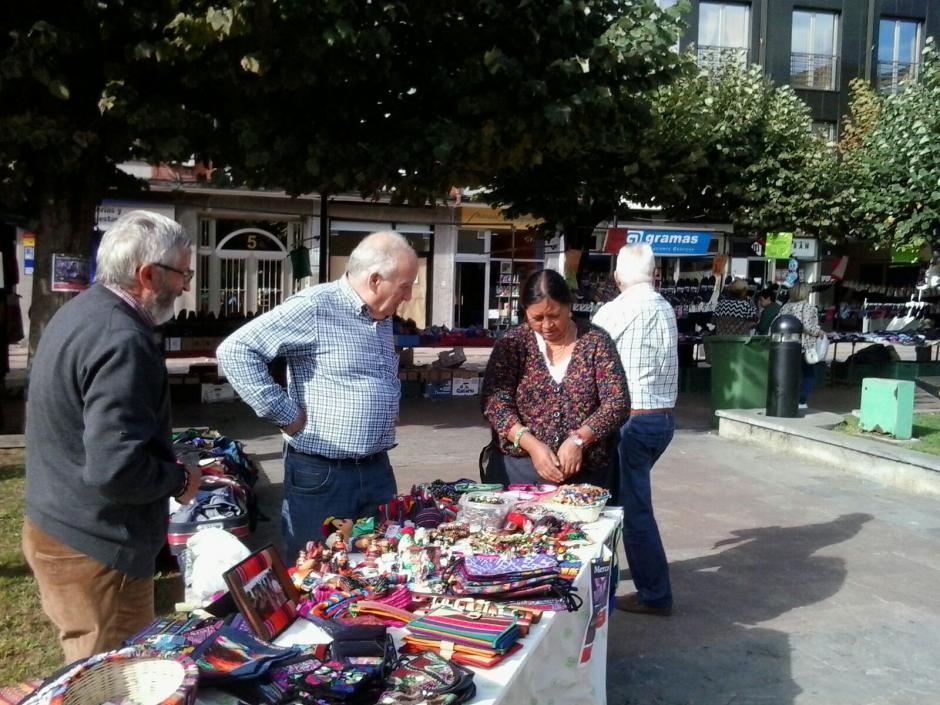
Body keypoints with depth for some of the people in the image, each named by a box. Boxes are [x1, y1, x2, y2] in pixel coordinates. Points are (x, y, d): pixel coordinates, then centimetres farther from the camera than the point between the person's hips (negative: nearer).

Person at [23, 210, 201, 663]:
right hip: (96, 549, -10)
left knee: (92, 673, 25)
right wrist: (180, 479, -14)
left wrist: (169, 465, 15)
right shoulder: (122, 340, -25)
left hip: (56, 528, 10)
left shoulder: (81, 311, 7)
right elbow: (116, 469, -32)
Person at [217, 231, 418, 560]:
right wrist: (285, 413, -18)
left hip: (378, 471, 8)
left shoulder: (383, 317, 11)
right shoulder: (315, 307, -16)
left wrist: (387, 413, 12)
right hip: (321, 475, -7)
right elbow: (235, 351, -20)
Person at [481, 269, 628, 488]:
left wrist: (578, 439, -19)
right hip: (520, 468, 0)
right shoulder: (512, 344, 0)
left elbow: (616, 403, -5)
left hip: (586, 471, 0)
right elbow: (494, 403, -7)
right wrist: (532, 445, -20)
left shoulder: (596, 342, 0)